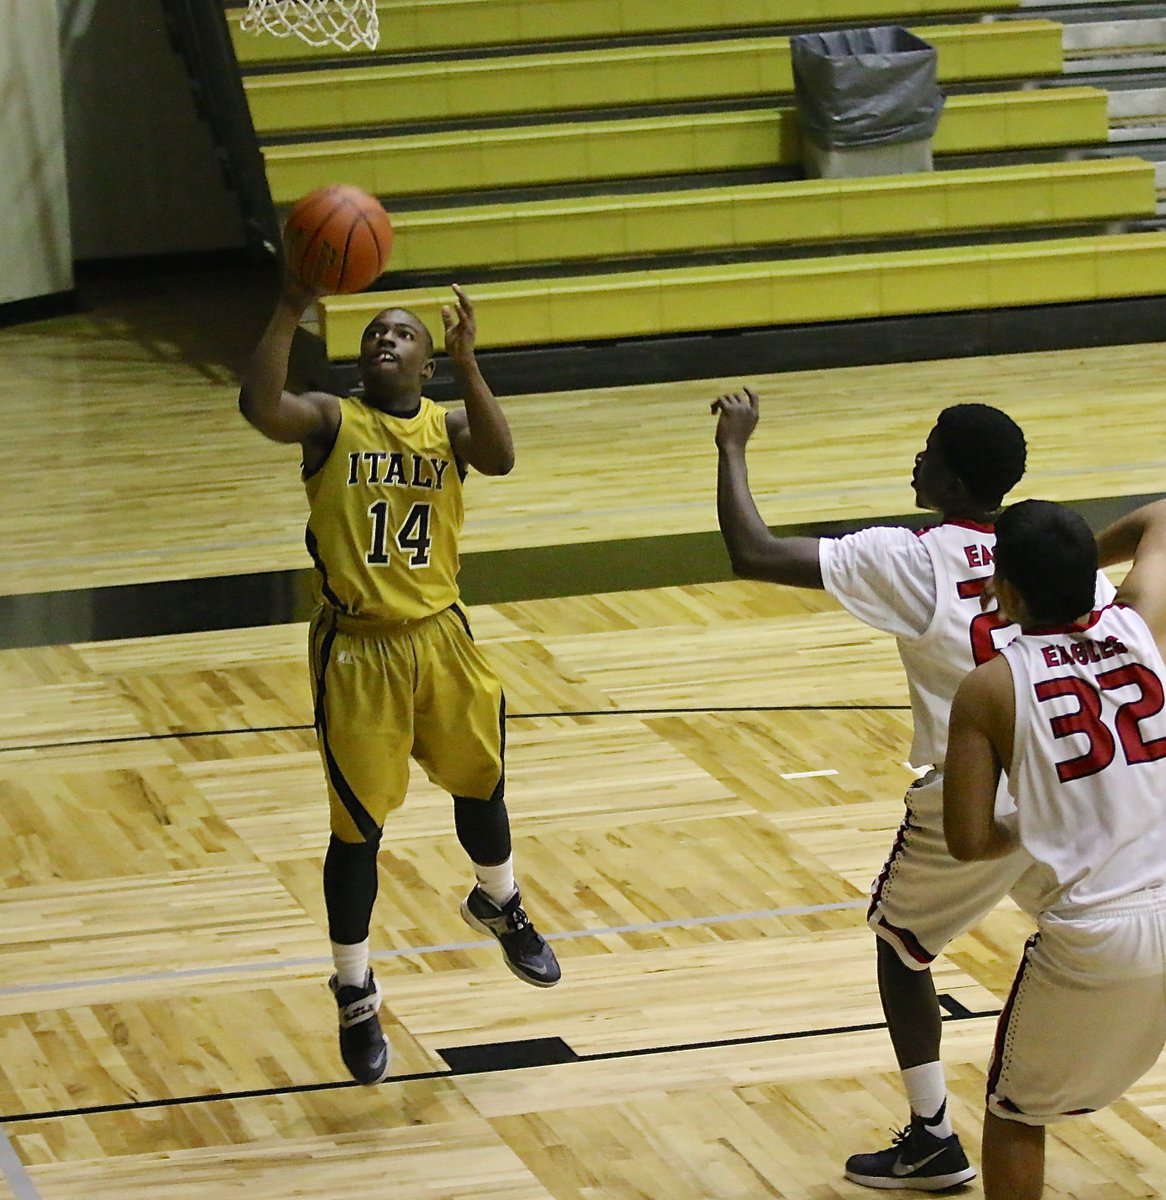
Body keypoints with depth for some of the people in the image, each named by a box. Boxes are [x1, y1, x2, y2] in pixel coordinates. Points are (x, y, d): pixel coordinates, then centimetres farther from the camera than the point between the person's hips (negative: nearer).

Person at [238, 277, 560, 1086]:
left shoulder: (448, 425, 1)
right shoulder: (332, 421, -5)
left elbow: (500, 458, -22)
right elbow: (260, 405, -26)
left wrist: (466, 363, -31)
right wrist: (292, 310, -32)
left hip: (440, 639, 3)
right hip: (356, 651, -3)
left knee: (481, 786, 18)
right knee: (358, 829, 1)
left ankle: (499, 906, 50)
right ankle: (356, 997, 17)